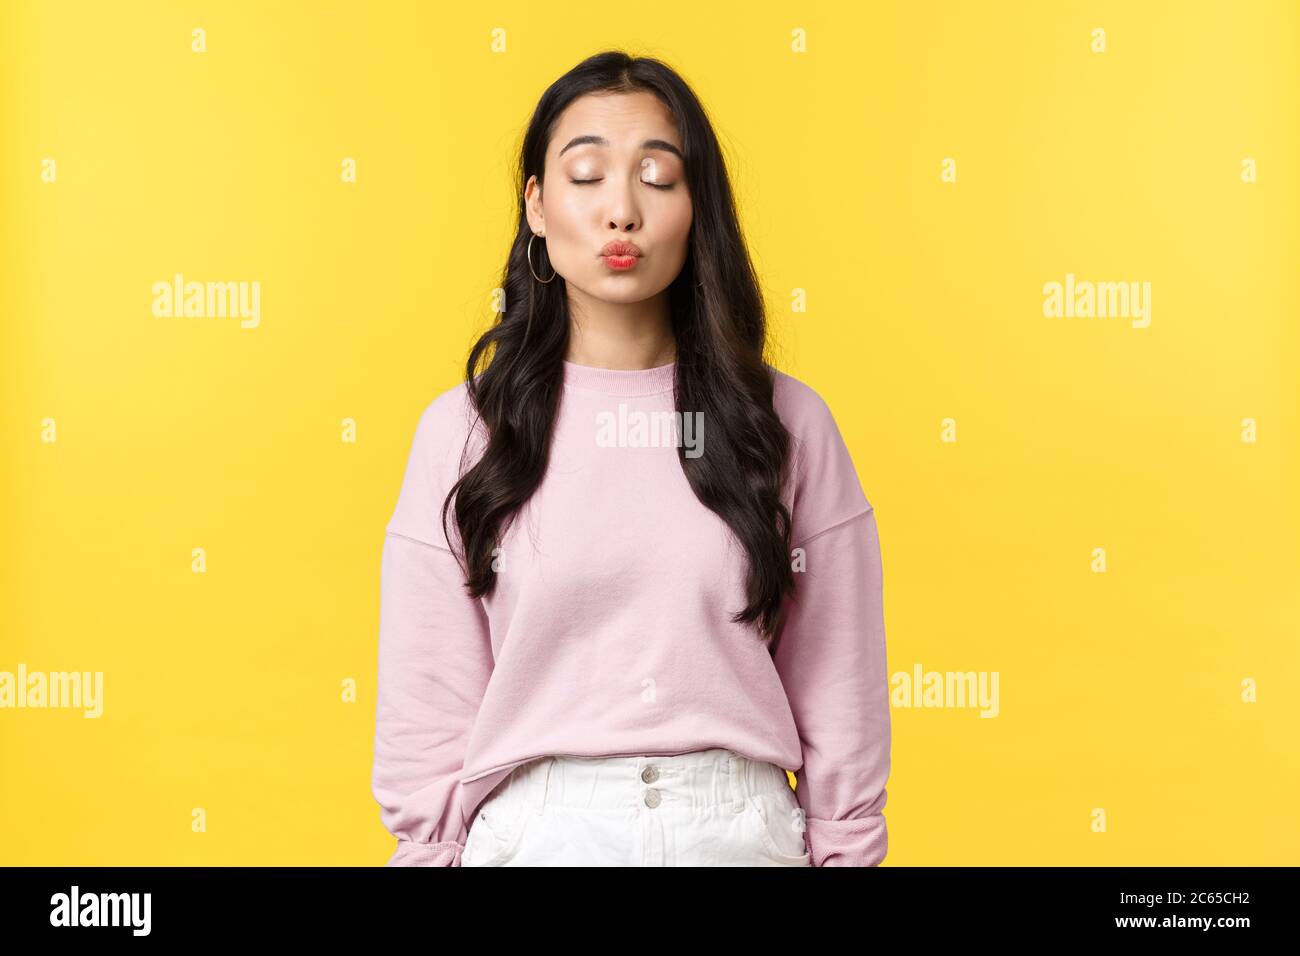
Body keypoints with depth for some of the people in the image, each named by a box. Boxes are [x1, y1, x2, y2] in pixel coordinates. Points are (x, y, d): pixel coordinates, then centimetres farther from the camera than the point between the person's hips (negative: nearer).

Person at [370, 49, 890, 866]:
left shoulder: (787, 422, -2)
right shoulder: (464, 430, -3)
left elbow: (840, 701, 0)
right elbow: (427, 710, -1)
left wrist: (845, 851, 0)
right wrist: (434, 850, -2)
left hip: (743, 829, 1)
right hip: (534, 831, 0)